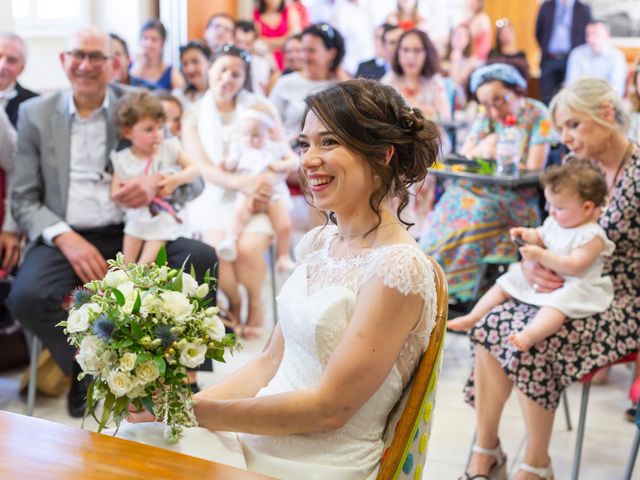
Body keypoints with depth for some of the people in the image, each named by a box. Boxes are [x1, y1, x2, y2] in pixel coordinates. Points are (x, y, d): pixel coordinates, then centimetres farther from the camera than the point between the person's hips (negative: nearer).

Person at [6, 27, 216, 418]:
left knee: (202, 258, -26)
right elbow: (24, 199, 5)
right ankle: (84, 368, 1)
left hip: (131, 234, 0)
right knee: (26, 296, -30)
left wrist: (156, 183, -23)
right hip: (64, 239, 0)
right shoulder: (36, 114, 8)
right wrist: (66, 239, -15)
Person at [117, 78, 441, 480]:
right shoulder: (318, 243, 7)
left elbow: (329, 408, -17)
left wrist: (197, 412, -15)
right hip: (261, 434, 6)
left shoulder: (398, 267, -17)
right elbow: (272, 362, 10)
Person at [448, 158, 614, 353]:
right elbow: (540, 237, 22)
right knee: (505, 283, 6)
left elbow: (575, 265, -26)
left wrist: (542, 256, -29)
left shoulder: (592, 235, -18)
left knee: (558, 302, -39)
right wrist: (527, 235, -2)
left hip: (573, 287, -9)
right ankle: (473, 317, 7)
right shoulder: (555, 222, 6)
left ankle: (529, 335, -61)